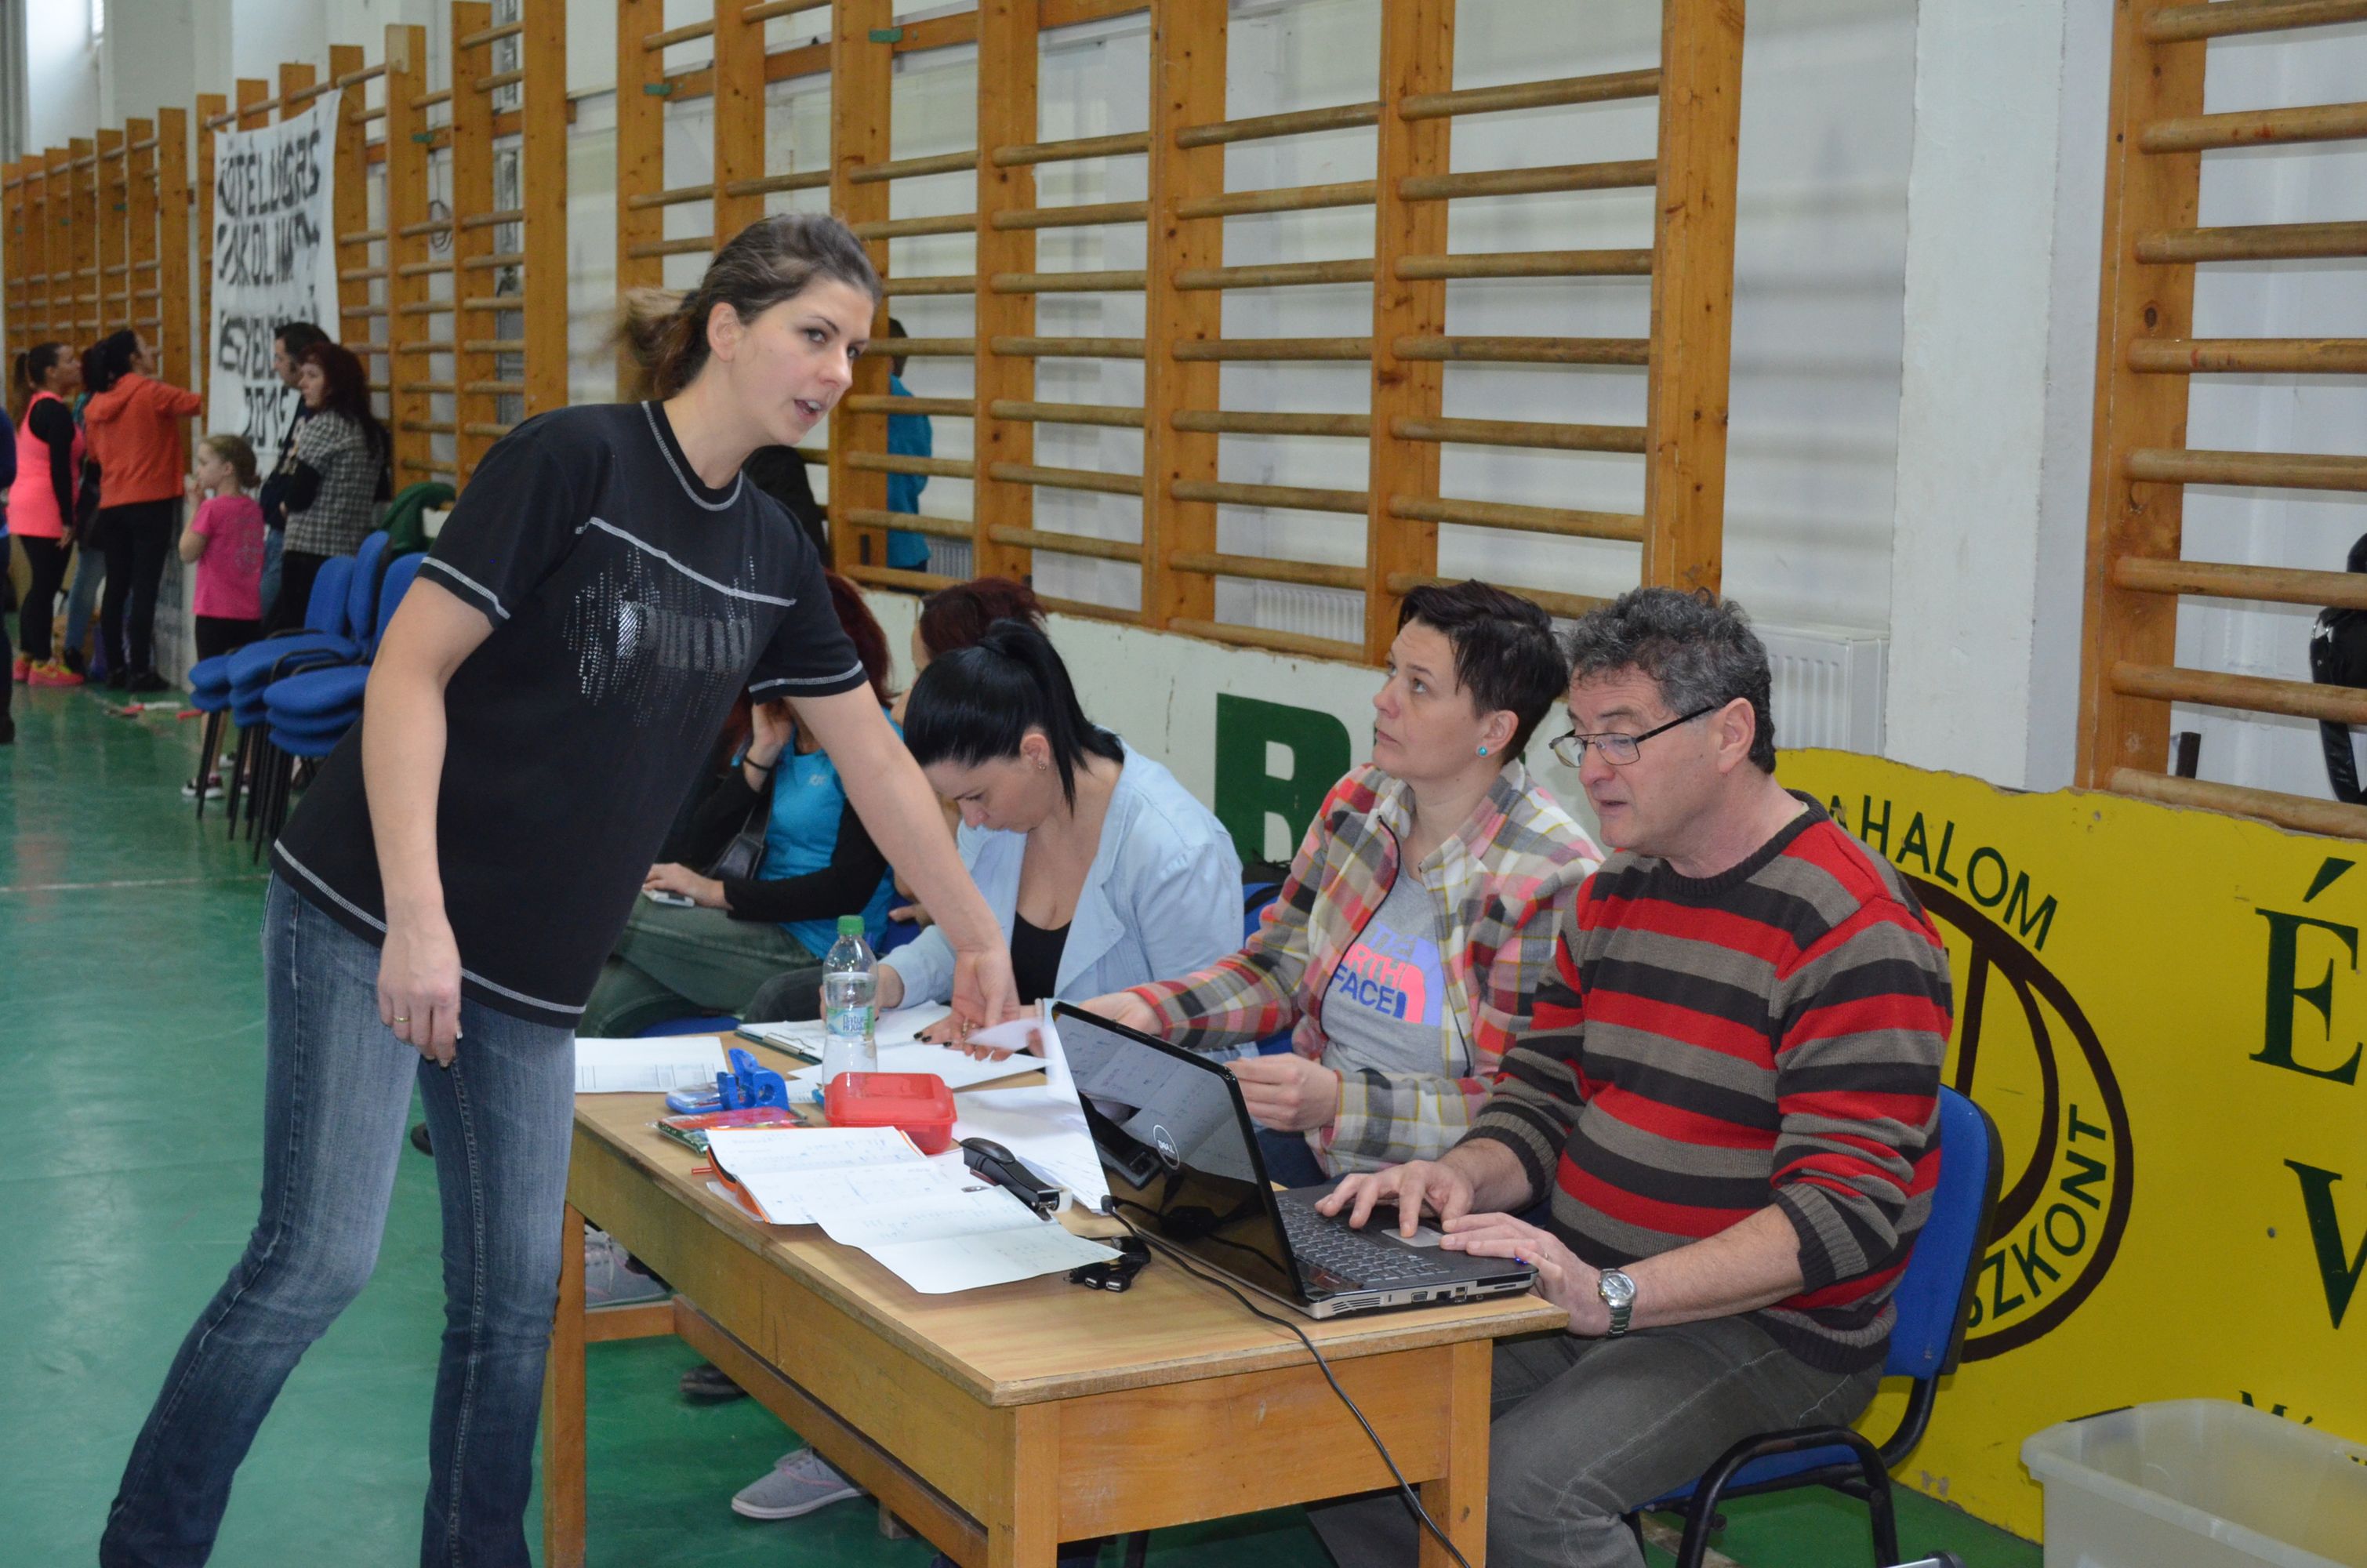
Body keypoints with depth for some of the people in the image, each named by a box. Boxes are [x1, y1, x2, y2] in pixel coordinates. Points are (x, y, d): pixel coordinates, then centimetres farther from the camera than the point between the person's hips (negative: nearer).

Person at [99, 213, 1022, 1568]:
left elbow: (872, 755, 17)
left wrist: (979, 938, 20)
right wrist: (415, 918, -21)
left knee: (518, 1293, 7)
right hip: (372, 918, -6)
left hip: (536, 969, 7)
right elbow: (410, 667, -15)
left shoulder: (773, 555, 7)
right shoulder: (571, 461, -13)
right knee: (321, 1258, -7)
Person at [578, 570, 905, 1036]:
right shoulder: (780, 730, 16)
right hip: (761, 931, 7)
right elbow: (701, 844, 9)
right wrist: (761, 754, -3)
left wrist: (719, 892, -15)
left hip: (813, 955, -7)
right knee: (595, 1007, -16)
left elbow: (849, 888, -16)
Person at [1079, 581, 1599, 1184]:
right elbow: (1279, 968, 15)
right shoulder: (1359, 801, 5)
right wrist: (1147, 1010, -2)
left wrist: (1340, 1100, -27)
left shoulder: (1556, 884, -16)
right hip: (1305, 1154, 6)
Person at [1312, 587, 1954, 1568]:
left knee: (1521, 1487, -30)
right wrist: (1462, 1177, -9)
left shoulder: (1853, 931, -16)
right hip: (1590, 1296, 8)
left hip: (1771, 1330, -7)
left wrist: (1612, 1295, -32)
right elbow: (1539, 1100, 15)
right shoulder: (1611, 896, 10)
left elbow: (1846, 1214, -23)